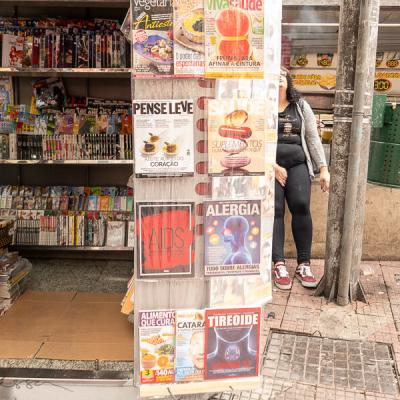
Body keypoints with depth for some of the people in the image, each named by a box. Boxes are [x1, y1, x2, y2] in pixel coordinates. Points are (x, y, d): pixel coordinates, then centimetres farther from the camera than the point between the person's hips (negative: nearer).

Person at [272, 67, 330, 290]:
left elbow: (313, 138, 11)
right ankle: (279, 265, -5)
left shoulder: (301, 106, 15)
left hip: (298, 164, 2)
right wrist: (273, 167, -10)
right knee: (275, 210, -11)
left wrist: (323, 168, 3)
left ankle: (304, 264, -6)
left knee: (301, 206, -15)